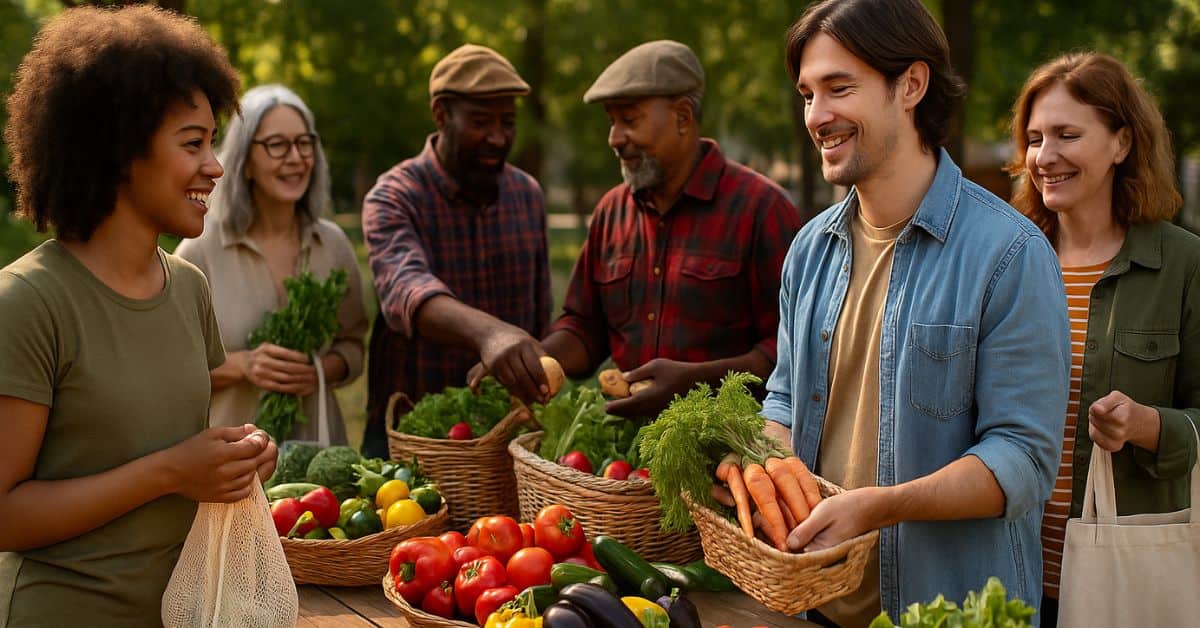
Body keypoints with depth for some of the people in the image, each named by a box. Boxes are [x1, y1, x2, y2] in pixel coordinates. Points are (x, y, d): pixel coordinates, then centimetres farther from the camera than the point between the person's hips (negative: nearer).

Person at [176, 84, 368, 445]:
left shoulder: (333, 245, 3)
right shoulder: (201, 251, -7)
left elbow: (353, 344, 10)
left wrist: (321, 370, -10)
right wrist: (240, 366, -20)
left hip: (316, 441, 3)